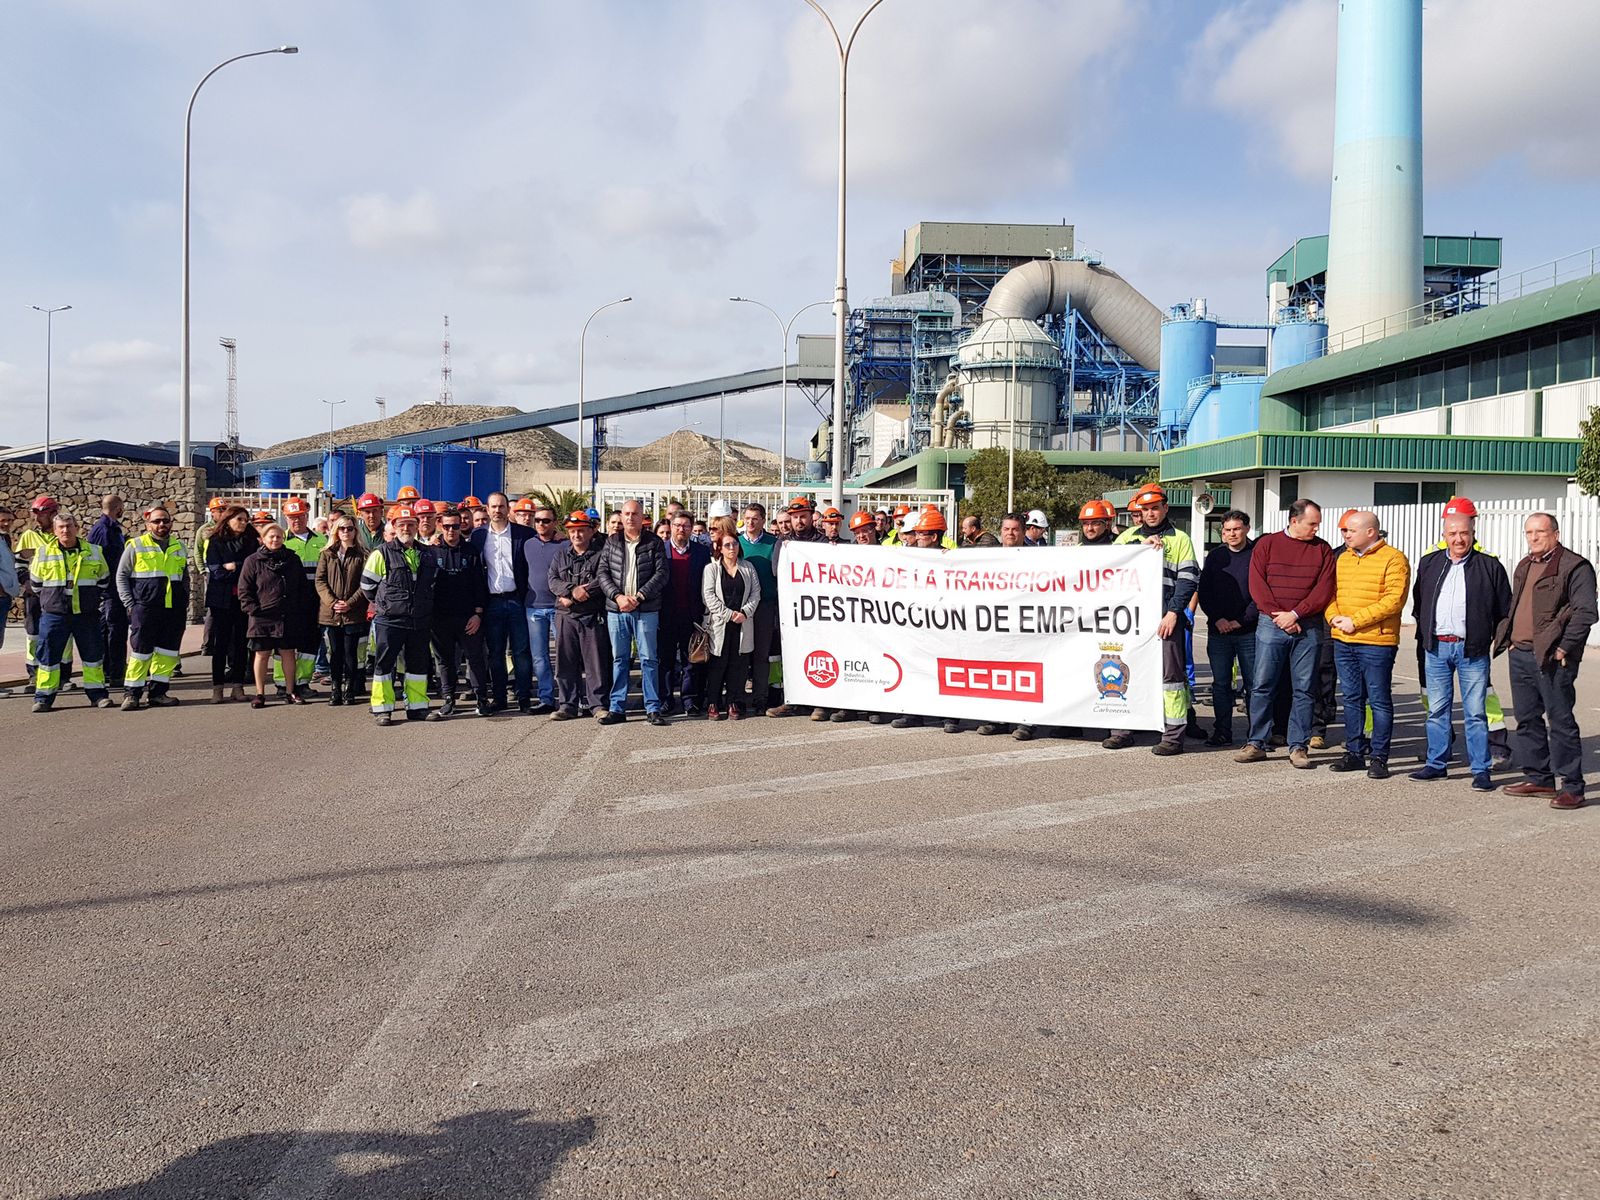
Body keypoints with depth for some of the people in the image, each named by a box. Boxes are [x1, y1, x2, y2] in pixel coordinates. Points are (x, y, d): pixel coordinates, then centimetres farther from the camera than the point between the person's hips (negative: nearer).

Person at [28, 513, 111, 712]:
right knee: (48, 655, 0)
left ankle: (97, 694, 13)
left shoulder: (93, 552, 3)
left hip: (86, 614, 1)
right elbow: (36, 583, 14)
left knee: (93, 654, 4)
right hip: (54, 614, -1)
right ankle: (44, 697, 8)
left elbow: (103, 578, 15)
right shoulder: (43, 553, 1)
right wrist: (49, 600, 14)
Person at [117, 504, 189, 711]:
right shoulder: (135, 546, 3)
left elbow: (185, 577, 25)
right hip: (145, 609, -4)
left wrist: (184, 603, 15)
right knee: (141, 651, -4)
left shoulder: (179, 547, 16)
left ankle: (157, 692, 14)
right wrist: (129, 604, -4)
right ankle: (131, 693, 4)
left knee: (167, 651, 5)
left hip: (174, 609, 4)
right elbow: (121, 576, 4)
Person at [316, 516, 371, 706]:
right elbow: (320, 581, 3)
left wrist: (350, 603, -12)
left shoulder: (362, 555, 3)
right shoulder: (327, 554, 9)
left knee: (350, 653, 1)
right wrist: (332, 602, -11)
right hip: (330, 612, 2)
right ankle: (335, 690, 13)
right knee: (335, 653, 6)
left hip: (353, 613, -2)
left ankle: (349, 690, 10)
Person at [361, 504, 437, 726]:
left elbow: (433, 584, 22)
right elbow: (367, 584, 0)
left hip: (420, 622, 4)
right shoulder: (382, 554, -6)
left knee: (418, 664, 10)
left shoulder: (428, 554, 9)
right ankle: (382, 709, 8)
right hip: (389, 621, -4)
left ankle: (417, 707, 20)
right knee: (384, 664, 1)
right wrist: (383, 604, 7)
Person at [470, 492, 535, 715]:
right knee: (495, 653, 8)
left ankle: (524, 698, 8)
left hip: (517, 599, -2)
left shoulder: (524, 534, 0)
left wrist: (528, 595, -4)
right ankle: (498, 697, 16)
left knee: (521, 651, 1)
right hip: (492, 602, 2)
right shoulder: (478, 535, 6)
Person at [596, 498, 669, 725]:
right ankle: (617, 708, 14)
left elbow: (661, 574, -4)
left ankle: (652, 708, 6)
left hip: (646, 610, -2)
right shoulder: (611, 543, 10)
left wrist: (638, 597, -13)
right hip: (616, 610, 2)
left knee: (648, 659, 0)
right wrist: (618, 596, -11)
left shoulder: (654, 543, 3)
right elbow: (603, 573, 5)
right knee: (619, 659, 8)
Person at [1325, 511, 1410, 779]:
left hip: (1376, 642, -6)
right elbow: (1331, 593, 16)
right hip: (1342, 641, 6)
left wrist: (1356, 620, -18)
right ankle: (1354, 752, 19)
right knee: (1352, 699, 12)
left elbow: (1394, 599, -15)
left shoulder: (1393, 559, -6)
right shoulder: (1342, 559, 15)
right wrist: (1334, 617, -5)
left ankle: (1378, 757, 7)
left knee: (1379, 701, 1)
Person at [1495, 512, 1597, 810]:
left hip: (1552, 659, -8)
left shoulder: (1575, 566, -7)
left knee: (1560, 721, -4)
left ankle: (1572, 788, 1)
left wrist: (1564, 647, -17)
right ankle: (1538, 779, 23)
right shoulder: (1524, 567, 18)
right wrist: (1505, 637, 10)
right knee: (1528, 719, 13)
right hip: (1520, 655, 8)